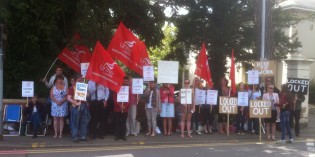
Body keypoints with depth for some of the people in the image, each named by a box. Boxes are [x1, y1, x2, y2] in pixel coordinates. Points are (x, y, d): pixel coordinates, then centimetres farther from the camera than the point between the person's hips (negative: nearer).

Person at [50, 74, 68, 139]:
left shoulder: (65, 87, 4)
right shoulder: (53, 87, 6)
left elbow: (67, 96, -2)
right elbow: (51, 96, 0)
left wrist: (61, 101, -16)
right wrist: (57, 101, -14)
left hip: (63, 105, 0)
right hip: (55, 105, 0)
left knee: (61, 118, 1)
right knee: (55, 118, 0)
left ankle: (60, 133, 5)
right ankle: (56, 133, 3)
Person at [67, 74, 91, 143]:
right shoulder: (73, 88, -1)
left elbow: (88, 95, 18)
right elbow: (69, 98, -8)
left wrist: (87, 94, -4)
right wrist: (75, 103, -16)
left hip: (84, 106, 5)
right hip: (76, 107, -5)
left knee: (84, 122, 8)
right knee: (75, 122, -1)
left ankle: (82, 136, 18)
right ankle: (75, 137, 4)